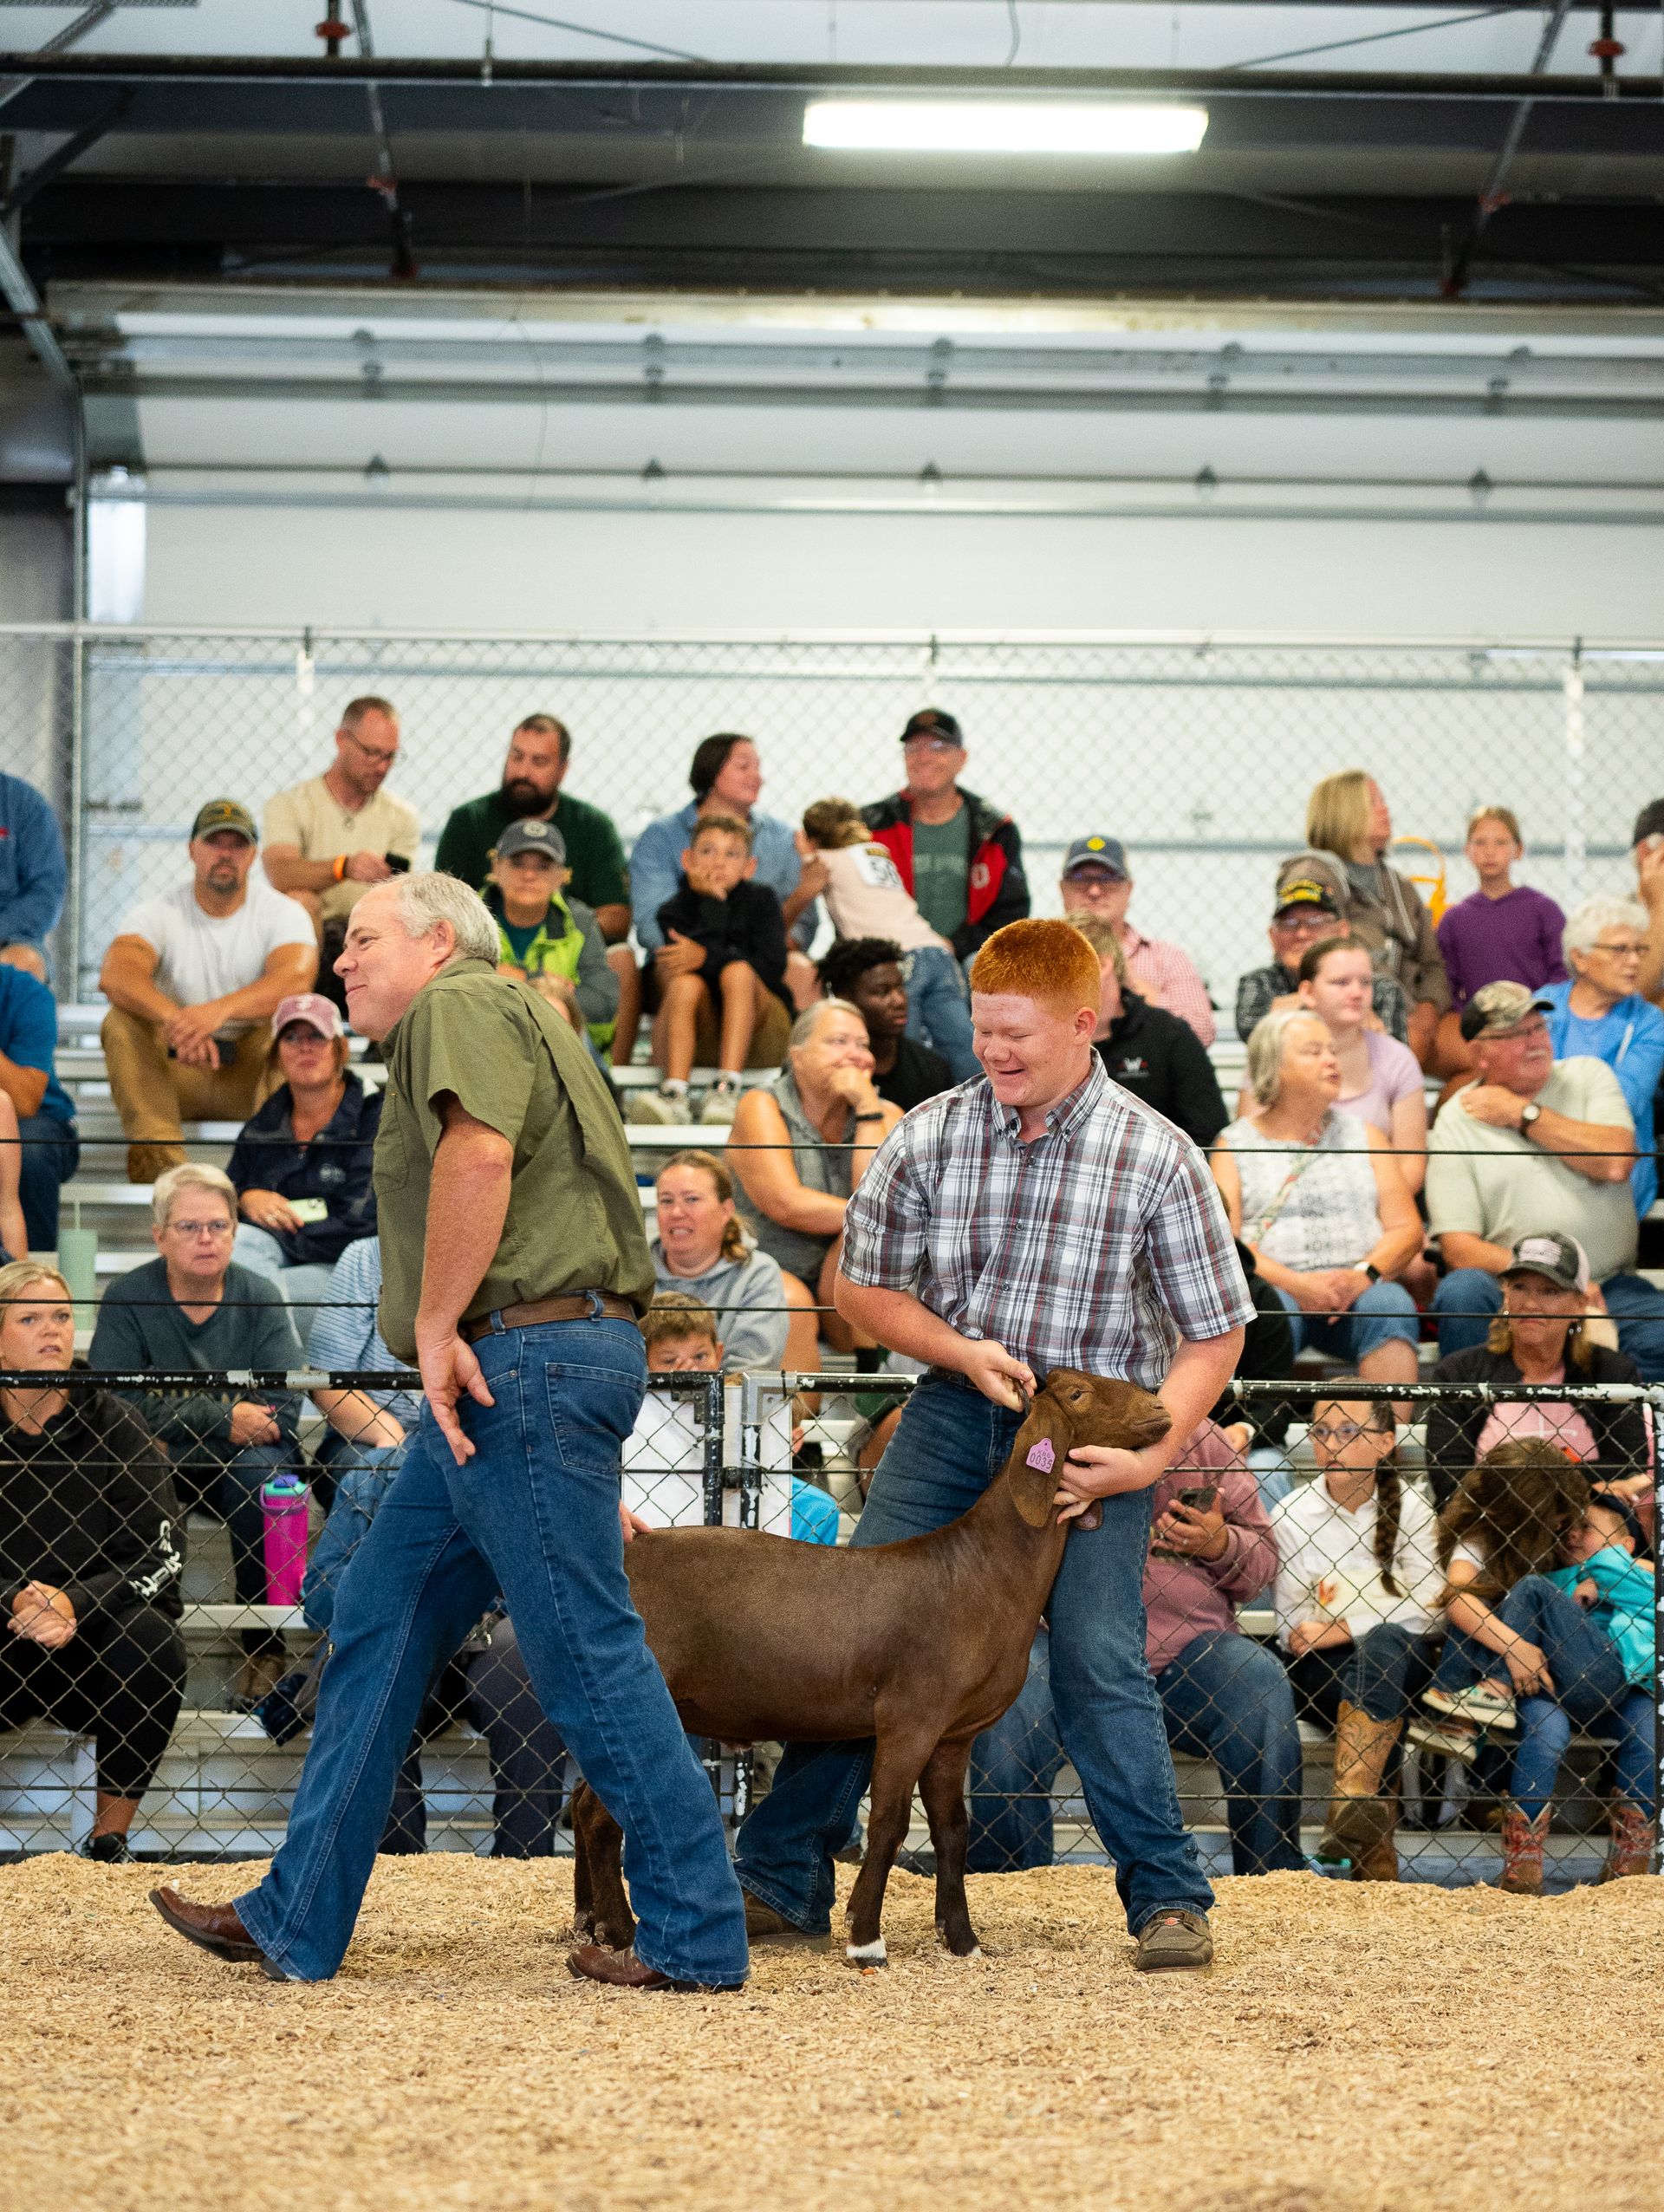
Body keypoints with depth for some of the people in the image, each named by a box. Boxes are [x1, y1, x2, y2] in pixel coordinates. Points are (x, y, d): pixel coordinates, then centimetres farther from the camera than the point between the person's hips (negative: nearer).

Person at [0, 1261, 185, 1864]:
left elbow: (159, 1558, -9)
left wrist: (74, 1604, -26)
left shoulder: (112, 1424, -2)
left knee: (150, 1636, -32)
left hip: (92, 1645, 1)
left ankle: (109, 1843, -19)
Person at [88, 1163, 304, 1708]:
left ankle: (264, 1646, -21)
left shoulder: (259, 1298, -5)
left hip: (239, 1464, 0)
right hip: (167, 1473, 0)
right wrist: (222, 1418, -24)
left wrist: (177, 1418, -21)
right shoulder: (129, 1297, -6)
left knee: (257, 1468, -33)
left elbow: (283, 1412, -14)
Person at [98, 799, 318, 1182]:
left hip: (253, 1069, -1)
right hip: (173, 1072, 1)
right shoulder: (160, 912, -3)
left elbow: (296, 978, -26)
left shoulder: (282, 912, -4)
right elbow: (115, 975, -23)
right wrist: (174, 1019, -45)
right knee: (122, 1021, -26)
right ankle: (159, 1158, -36)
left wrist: (220, 1010, -45)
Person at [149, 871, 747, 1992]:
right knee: (381, 1627, 12)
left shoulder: (463, 1005, -4)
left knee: (589, 1653, -7)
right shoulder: (515, 1025, 27)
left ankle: (698, 1937, -2)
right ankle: (296, 1923, 17)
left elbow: (479, 1152, -25)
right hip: (514, 1376, 11)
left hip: (523, 1353, -11)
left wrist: (435, 1324, -19)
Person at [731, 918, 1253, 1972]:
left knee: (1098, 1658, -14)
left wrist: (1149, 1456, -18)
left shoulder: (1155, 1158, -11)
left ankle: (1170, 1898, -1)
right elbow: (863, 1287, 7)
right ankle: (781, 1878, 8)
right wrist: (963, 1350, -10)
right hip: (957, 1410, 3)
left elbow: (1214, 1334, -6)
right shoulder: (932, 1135, -4)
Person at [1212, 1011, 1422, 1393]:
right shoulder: (1235, 1144, 14)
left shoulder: (1362, 1135, 22)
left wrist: (1363, 1275, -9)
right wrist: (1293, 1283, -15)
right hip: (1274, 1286, -2)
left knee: (1391, 1304, -32)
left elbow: (1407, 1229, 12)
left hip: (1358, 1289, 2)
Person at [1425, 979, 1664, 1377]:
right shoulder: (1455, 1120, 4)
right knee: (1461, 1291, -33)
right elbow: (1458, 1246, -5)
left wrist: (1523, 1114, -5)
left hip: (1609, 1287, 1)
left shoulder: (1588, 1076, 10)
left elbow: (1615, 1163, -9)